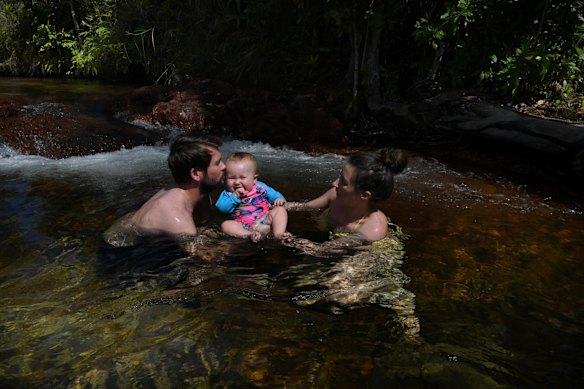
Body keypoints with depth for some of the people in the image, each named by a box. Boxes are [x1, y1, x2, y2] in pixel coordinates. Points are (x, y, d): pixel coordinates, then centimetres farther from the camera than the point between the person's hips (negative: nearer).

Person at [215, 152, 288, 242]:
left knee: (280, 209, -14)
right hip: (242, 226, -1)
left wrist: (279, 199, -10)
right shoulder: (228, 193, 3)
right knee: (225, 225, -24)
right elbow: (221, 208, -11)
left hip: (265, 220, 1)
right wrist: (235, 196, -21)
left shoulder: (260, 187, 5)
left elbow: (274, 195, 15)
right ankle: (252, 234, -43)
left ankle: (278, 233, -35)